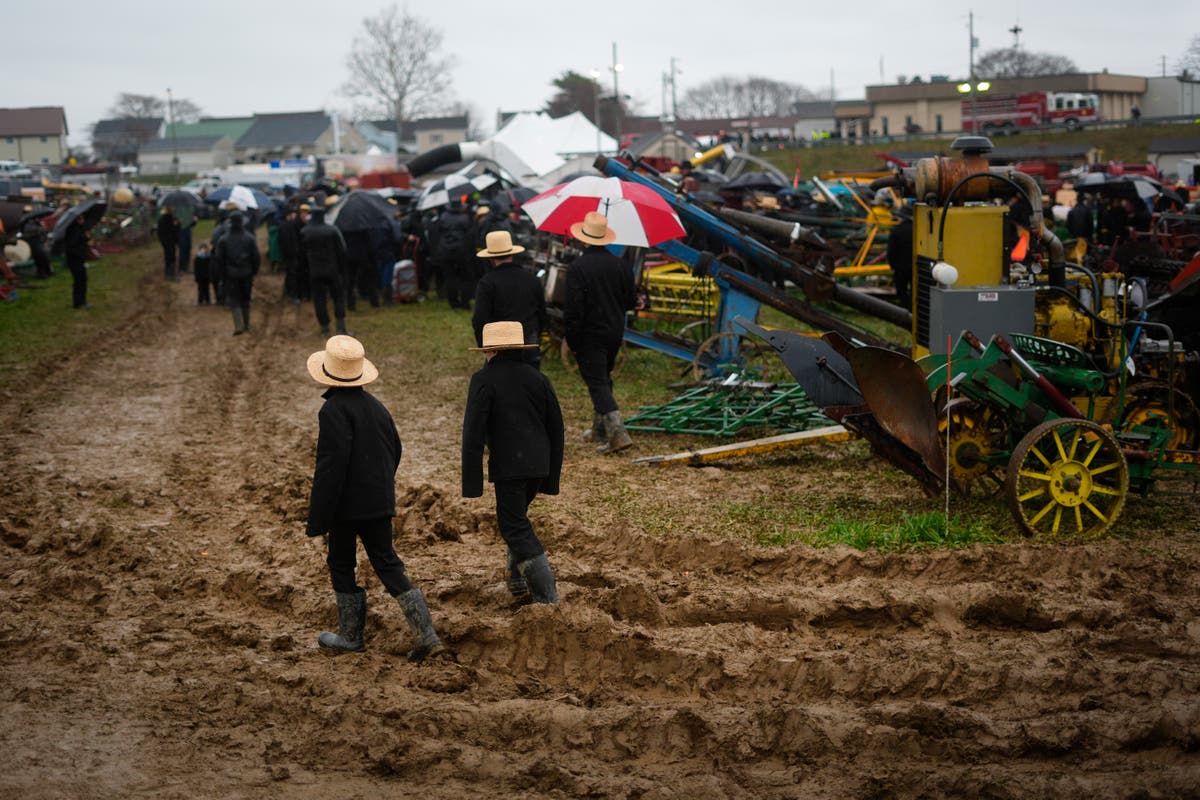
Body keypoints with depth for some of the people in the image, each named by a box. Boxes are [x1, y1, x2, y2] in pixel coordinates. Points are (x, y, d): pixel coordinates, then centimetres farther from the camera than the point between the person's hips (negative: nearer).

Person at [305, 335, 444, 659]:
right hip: (380, 503, 7)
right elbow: (395, 450, 17)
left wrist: (317, 519, -17)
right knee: (388, 565, 10)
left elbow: (331, 465, -22)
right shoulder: (375, 405, 7)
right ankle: (427, 635, 1)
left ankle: (350, 636, 21)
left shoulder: (334, 410, -18)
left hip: (346, 505, -7)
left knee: (341, 566, 11)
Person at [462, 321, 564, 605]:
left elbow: (473, 432, -12)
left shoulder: (484, 380, -6)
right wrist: (551, 479, 20)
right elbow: (556, 430, 13)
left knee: (515, 528, 0)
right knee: (517, 519, 25)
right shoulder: (538, 378, 11)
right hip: (539, 464, 6)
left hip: (508, 465, -6)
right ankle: (519, 580, 29)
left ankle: (547, 596, -7)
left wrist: (471, 482, -9)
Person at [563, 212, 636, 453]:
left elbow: (573, 308, -17)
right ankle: (599, 429, 33)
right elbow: (631, 300, 9)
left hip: (589, 335, -6)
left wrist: (572, 341, -9)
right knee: (604, 379, 21)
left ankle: (618, 433, -17)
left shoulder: (578, 267, -16)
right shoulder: (620, 265, 2)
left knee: (597, 383, -5)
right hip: (615, 333, 6)